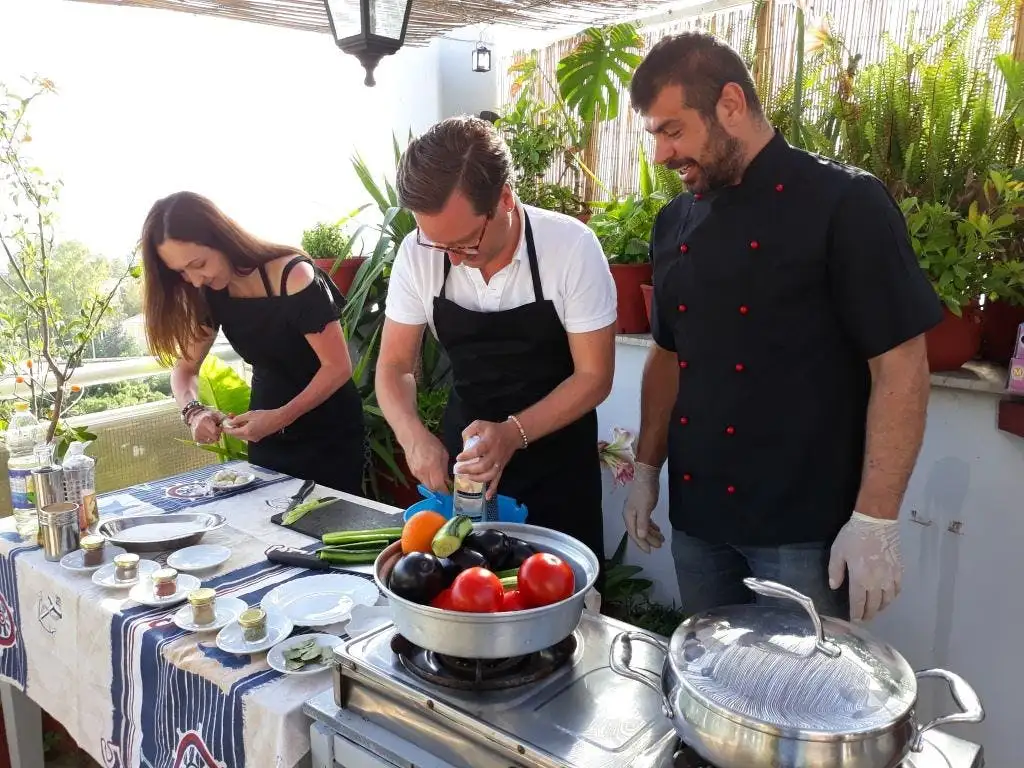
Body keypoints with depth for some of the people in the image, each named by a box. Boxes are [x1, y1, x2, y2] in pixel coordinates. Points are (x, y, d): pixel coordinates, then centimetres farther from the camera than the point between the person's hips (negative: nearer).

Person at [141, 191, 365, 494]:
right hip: (265, 433, 6)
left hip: (328, 432, -5)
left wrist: (280, 417, -32)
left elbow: (338, 367, -22)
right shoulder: (212, 294, -5)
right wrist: (193, 411, -19)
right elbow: (185, 367, 2)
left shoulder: (294, 277, -23)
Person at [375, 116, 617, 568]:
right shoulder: (417, 253, -14)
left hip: (556, 456, -2)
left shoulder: (572, 247, -22)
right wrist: (414, 436, -25)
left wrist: (513, 433, -30)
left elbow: (593, 376, -16)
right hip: (464, 448, 3)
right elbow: (394, 366, -5)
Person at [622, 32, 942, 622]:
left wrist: (876, 521, -16)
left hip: (806, 524, -5)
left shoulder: (845, 204, -11)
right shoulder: (676, 223, 7)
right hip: (697, 514, 6)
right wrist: (647, 469, 12)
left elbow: (900, 365, -14)